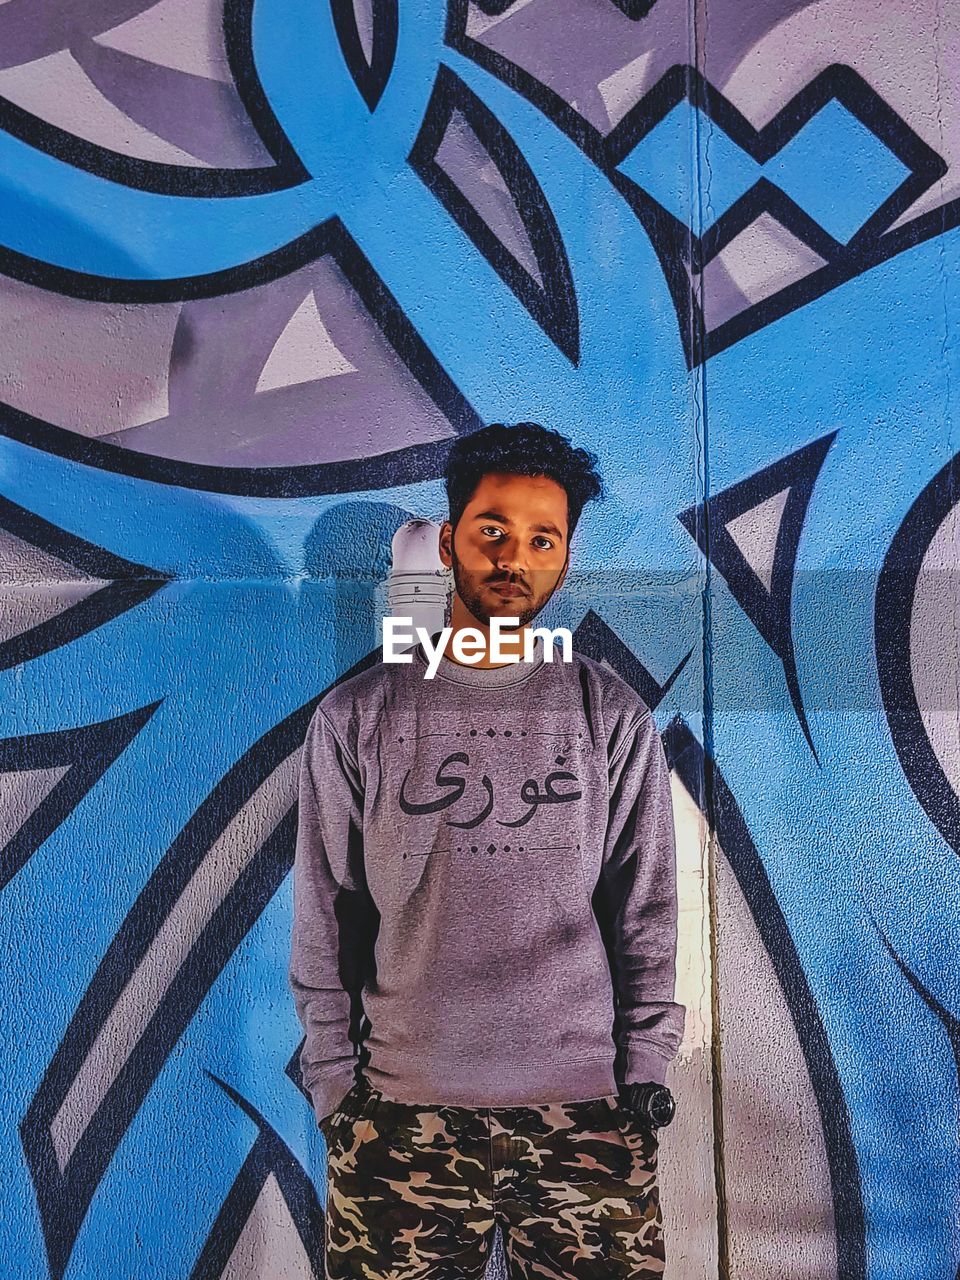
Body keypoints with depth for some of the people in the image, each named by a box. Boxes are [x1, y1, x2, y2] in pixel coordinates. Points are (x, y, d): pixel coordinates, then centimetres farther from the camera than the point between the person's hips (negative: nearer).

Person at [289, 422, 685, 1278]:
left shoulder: (615, 718, -1)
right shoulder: (355, 719, -1)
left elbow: (649, 923, 2)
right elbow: (325, 932, 3)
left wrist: (644, 1083, -1)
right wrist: (335, 1090, 1)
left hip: (585, 1114, 0)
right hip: (402, 1116, 0)